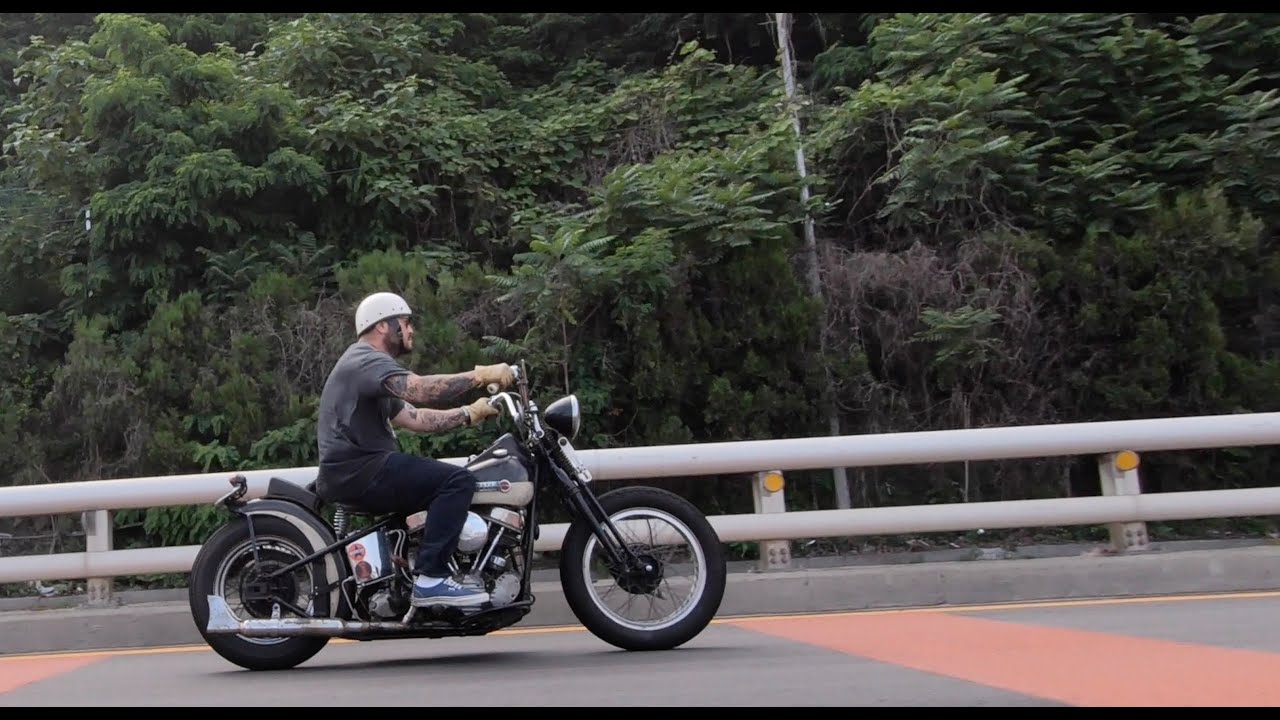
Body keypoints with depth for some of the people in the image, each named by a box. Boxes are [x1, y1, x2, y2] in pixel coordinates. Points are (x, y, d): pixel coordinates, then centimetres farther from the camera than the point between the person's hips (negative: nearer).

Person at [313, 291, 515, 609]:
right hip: (357, 470, -11)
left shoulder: (371, 364, 25)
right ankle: (430, 579, -23)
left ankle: (435, 571, 16)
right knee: (458, 480, -19)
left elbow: (413, 417, 20)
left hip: (361, 470, 11)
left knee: (445, 481, 19)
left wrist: (470, 413, 12)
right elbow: (420, 390, -28)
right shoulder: (367, 360, -10)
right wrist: (481, 375, -25)